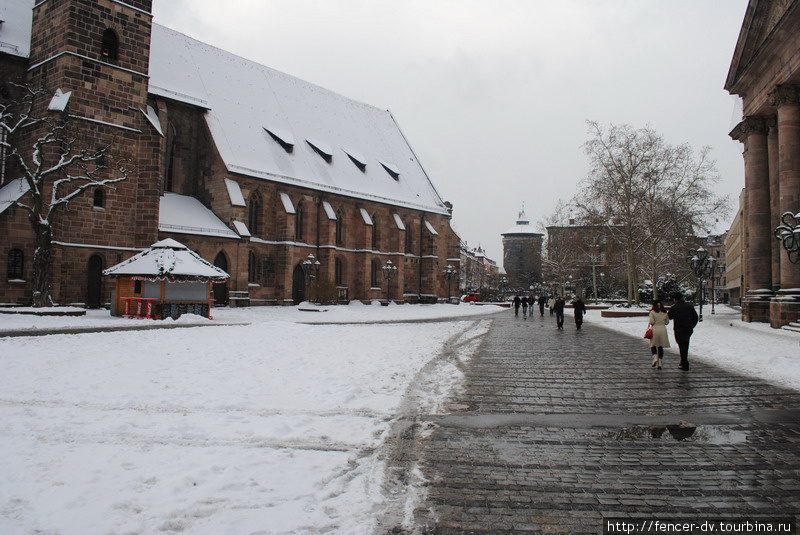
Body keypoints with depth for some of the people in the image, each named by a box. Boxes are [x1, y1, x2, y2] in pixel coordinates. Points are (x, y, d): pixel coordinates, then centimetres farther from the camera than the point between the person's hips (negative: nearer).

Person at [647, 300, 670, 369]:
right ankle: (659, 362, 5)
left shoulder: (652, 312, -6)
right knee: (660, 347, 8)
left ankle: (655, 357, -13)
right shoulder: (664, 312, 5)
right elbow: (667, 322, 10)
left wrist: (649, 324, 9)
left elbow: (651, 322, -12)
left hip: (655, 329, -3)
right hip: (663, 329, 3)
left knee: (653, 345, 11)